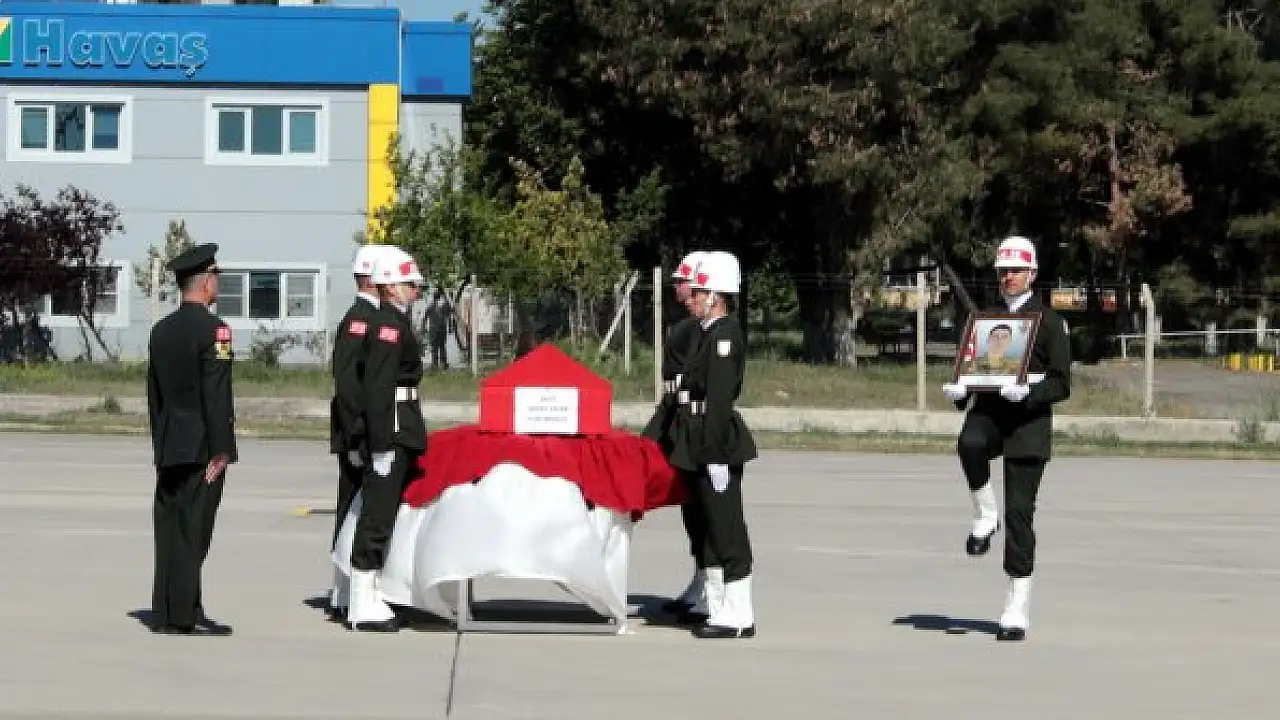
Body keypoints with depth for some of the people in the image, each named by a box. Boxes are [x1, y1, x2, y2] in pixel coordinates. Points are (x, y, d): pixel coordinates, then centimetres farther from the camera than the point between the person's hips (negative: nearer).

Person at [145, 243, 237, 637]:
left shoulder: (162, 329, 11)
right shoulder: (212, 328, -12)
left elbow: (154, 392, 15)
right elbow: (216, 394, -16)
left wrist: (160, 444, 19)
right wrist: (221, 451, -13)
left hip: (169, 448, 7)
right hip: (202, 448, -7)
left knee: (170, 529, 9)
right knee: (192, 530, -5)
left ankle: (166, 613, 12)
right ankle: (184, 615, -4)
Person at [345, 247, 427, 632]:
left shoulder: (396, 321, 16)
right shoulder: (389, 324, -16)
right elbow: (377, 386, -22)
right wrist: (383, 441, -25)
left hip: (400, 432, 11)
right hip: (391, 430, -11)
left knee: (380, 514, 15)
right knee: (377, 514, -7)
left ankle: (367, 597, 22)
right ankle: (363, 607, -4)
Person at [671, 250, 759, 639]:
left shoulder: (725, 333, -15)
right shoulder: (709, 332, 16)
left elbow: (720, 398, -20)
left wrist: (715, 454, -23)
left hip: (717, 448, -10)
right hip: (704, 447, 10)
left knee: (727, 533, -5)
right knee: (711, 532, 14)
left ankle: (739, 618, -1)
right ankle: (719, 610, 21)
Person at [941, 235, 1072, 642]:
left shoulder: (1049, 321, 2)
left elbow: (1061, 384, -3)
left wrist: (1027, 393, -22)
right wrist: (958, 390, -3)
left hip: (1028, 421, -3)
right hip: (987, 412, 3)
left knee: (1019, 512, -5)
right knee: (970, 444, -35)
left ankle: (1017, 608, 2)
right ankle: (985, 517, -11)